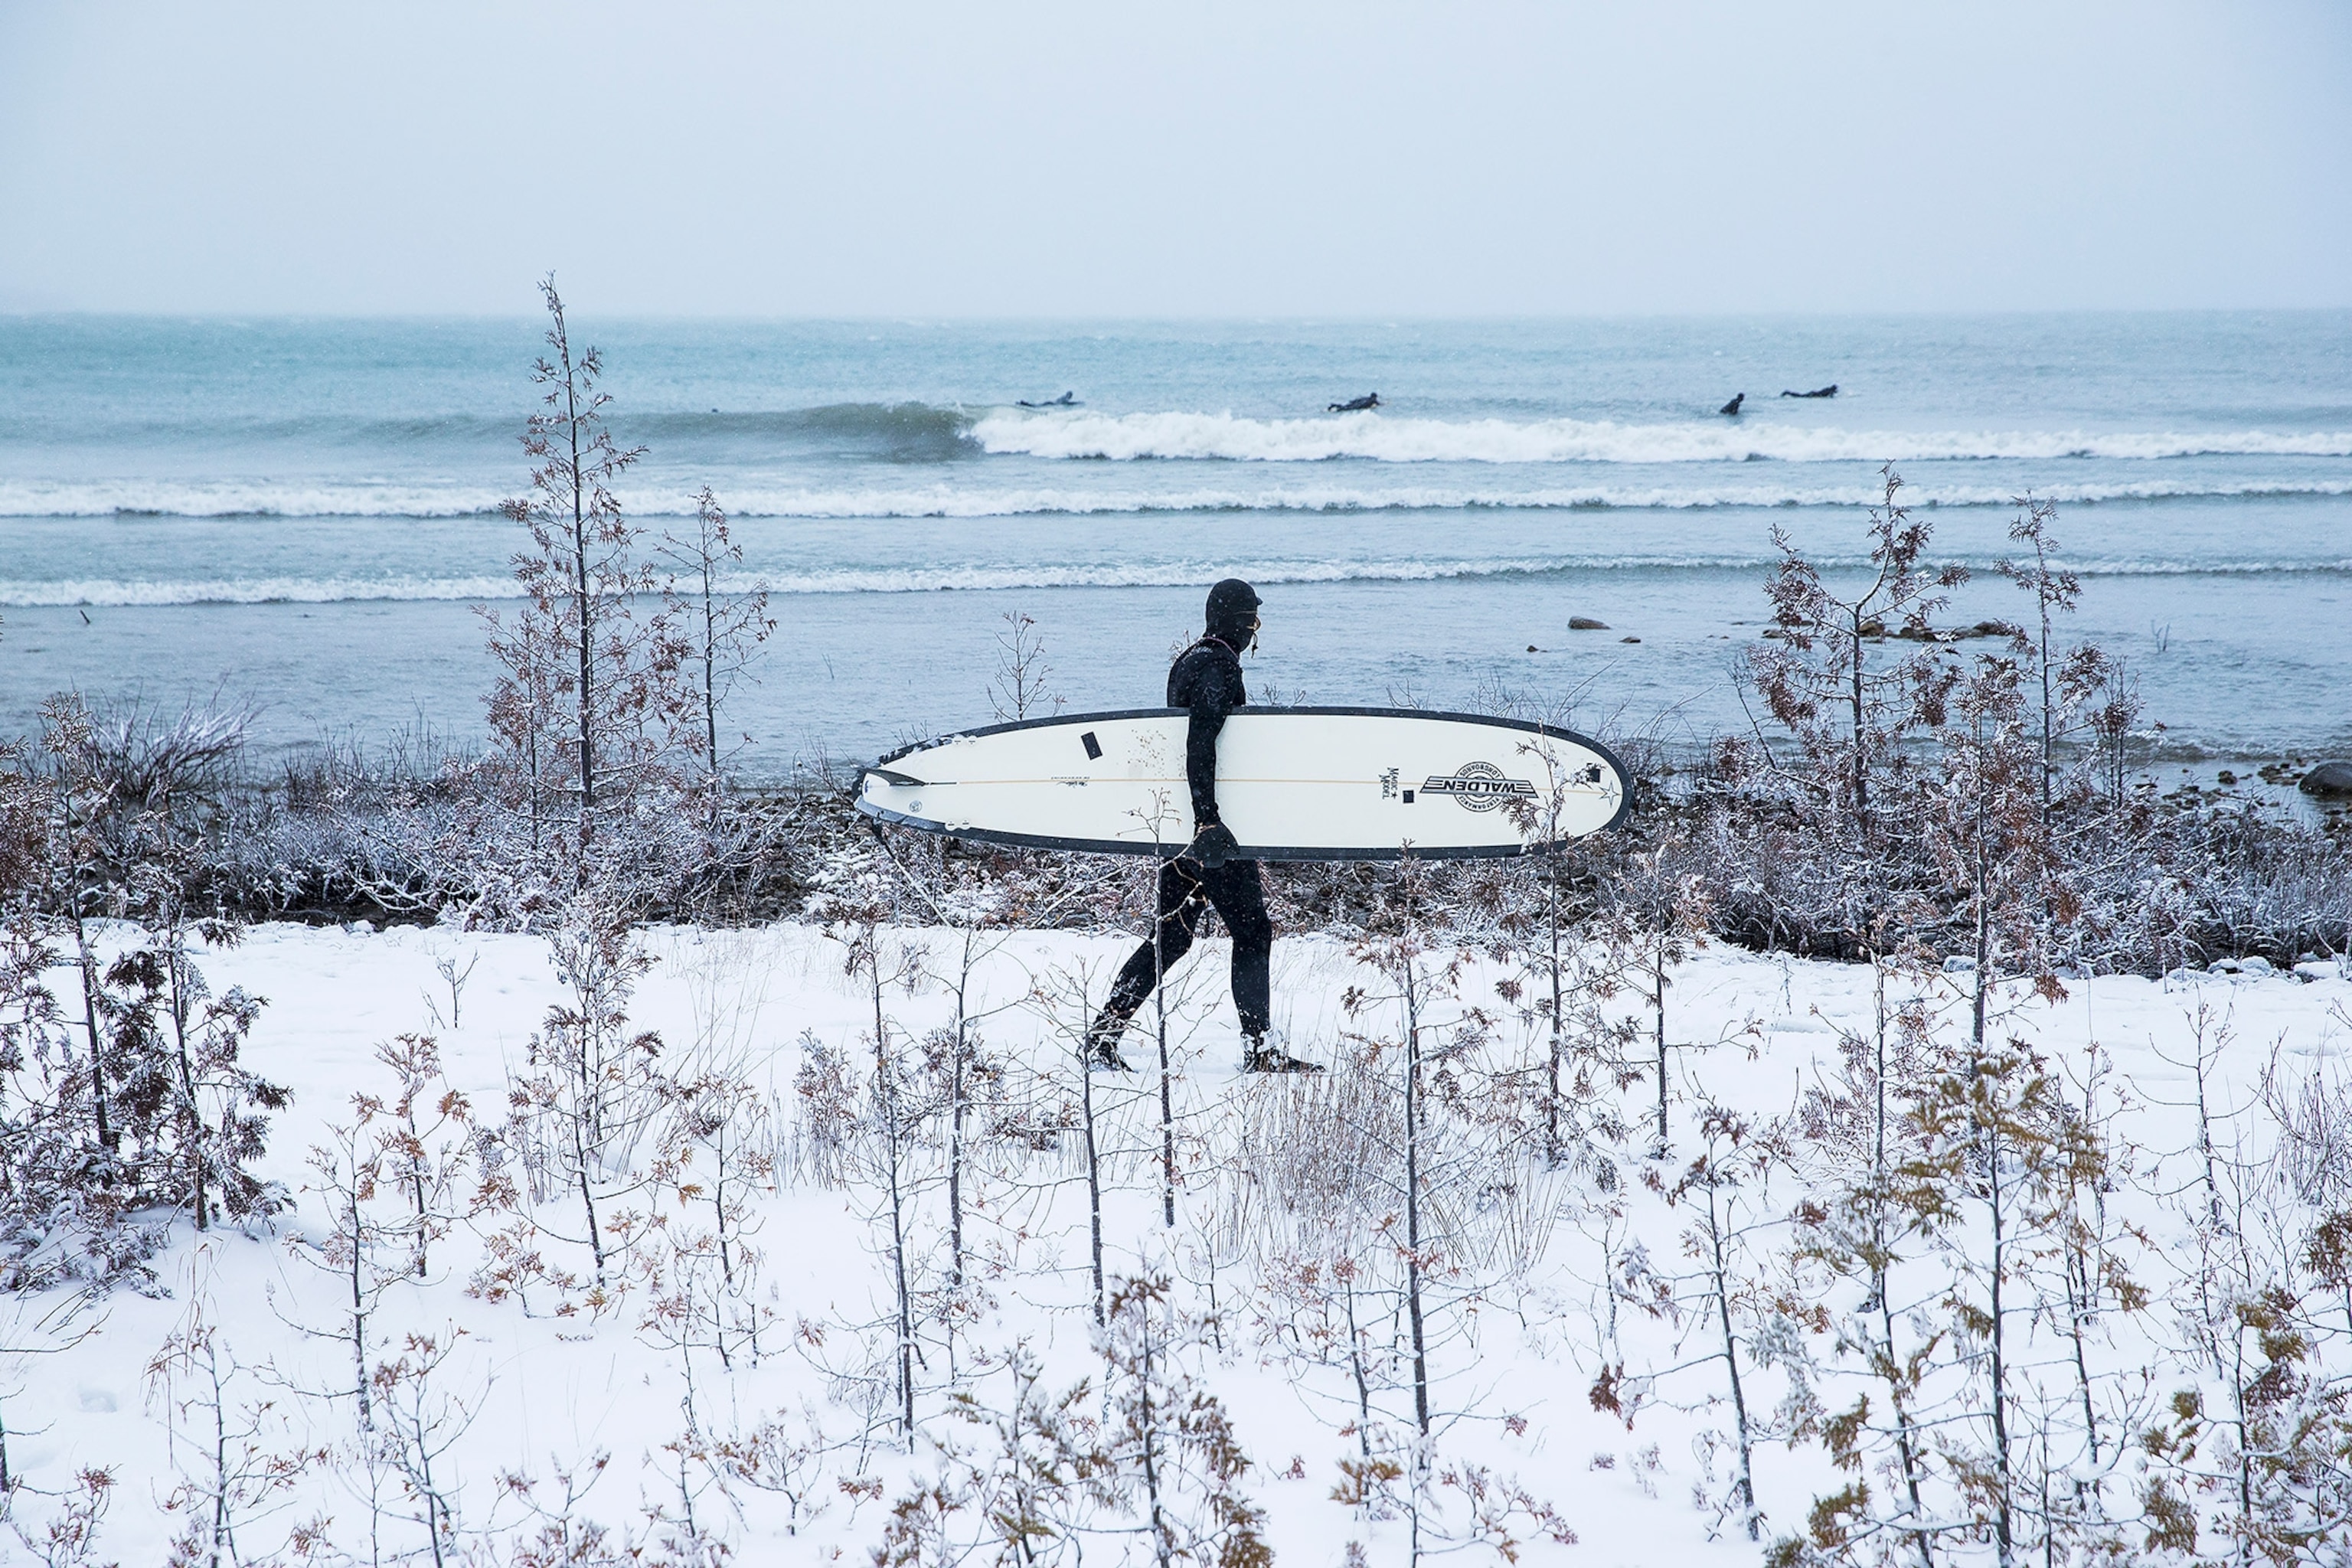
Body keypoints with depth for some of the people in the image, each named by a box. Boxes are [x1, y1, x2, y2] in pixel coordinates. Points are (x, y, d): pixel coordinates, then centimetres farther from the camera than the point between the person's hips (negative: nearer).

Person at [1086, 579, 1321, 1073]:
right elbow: (1200, 744, -23)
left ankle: (1104, 1031, 9)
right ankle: (1258, 1049, -1)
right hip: (1204, 817, -10)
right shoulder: (1217, 666, -12)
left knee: (1171, 936, 11)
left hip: (1179, 822, 10)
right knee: (1253, 931, -3)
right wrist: (1207, 818, -28)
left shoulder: (1188, 661, 18)